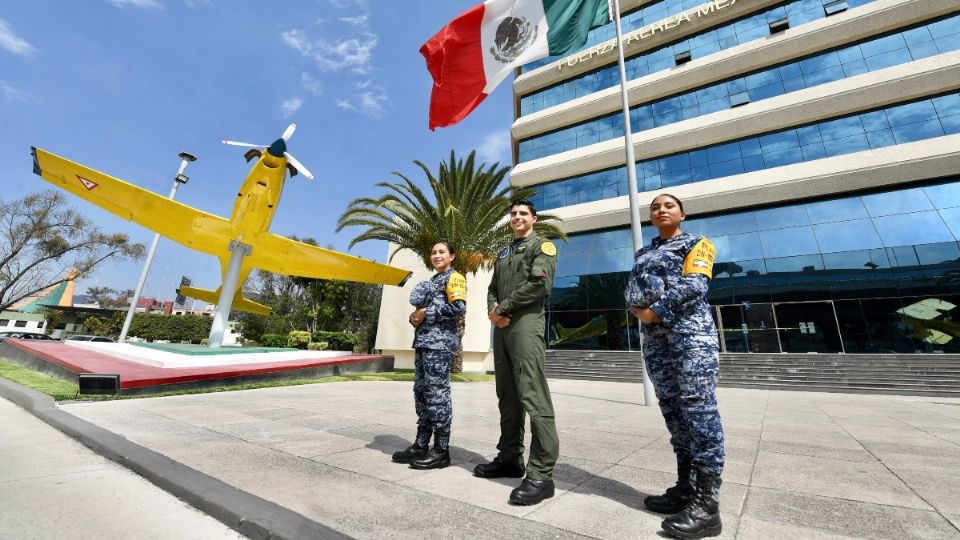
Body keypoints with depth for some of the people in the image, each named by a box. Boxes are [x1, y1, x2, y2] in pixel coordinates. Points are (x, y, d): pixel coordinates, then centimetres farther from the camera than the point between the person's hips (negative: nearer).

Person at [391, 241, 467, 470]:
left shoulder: (454, 278, -1)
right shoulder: (431, 281, 23)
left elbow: (458, 308, -15)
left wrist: (426, 312, -12)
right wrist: (414, 317, 4)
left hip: (440, 342, -9)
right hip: (423, 340, 9)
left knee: (437, 392, -6)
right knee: (421, 391, 10)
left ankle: (441, 450, 4)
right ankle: (421, 444, 20)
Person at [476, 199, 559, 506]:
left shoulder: (542, 246, 4)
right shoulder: (503, 253, 25)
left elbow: (539, 284, -12)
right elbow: (493, 288, 19)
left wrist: (504, 307, -10)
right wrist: (493, 310, -3)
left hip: (526, 324, -7)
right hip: (501, 327, 8)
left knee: (533, 397, -10)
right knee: (507, 396, 11)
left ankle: (542, 474, -4)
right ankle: (510, 458, 22)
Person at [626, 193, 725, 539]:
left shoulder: (697, 244, 7)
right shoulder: (643, 254, 24)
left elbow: (694, 285, -9)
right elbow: (631, 290, 14)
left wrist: (657, 311, -12)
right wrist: (639, 311, -6)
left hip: (690, 332, -6)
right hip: (655, 336, 6)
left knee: (698, 410, -8)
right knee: (673, 412, 8)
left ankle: (706, 505, -1)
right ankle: (685, 489, 18)